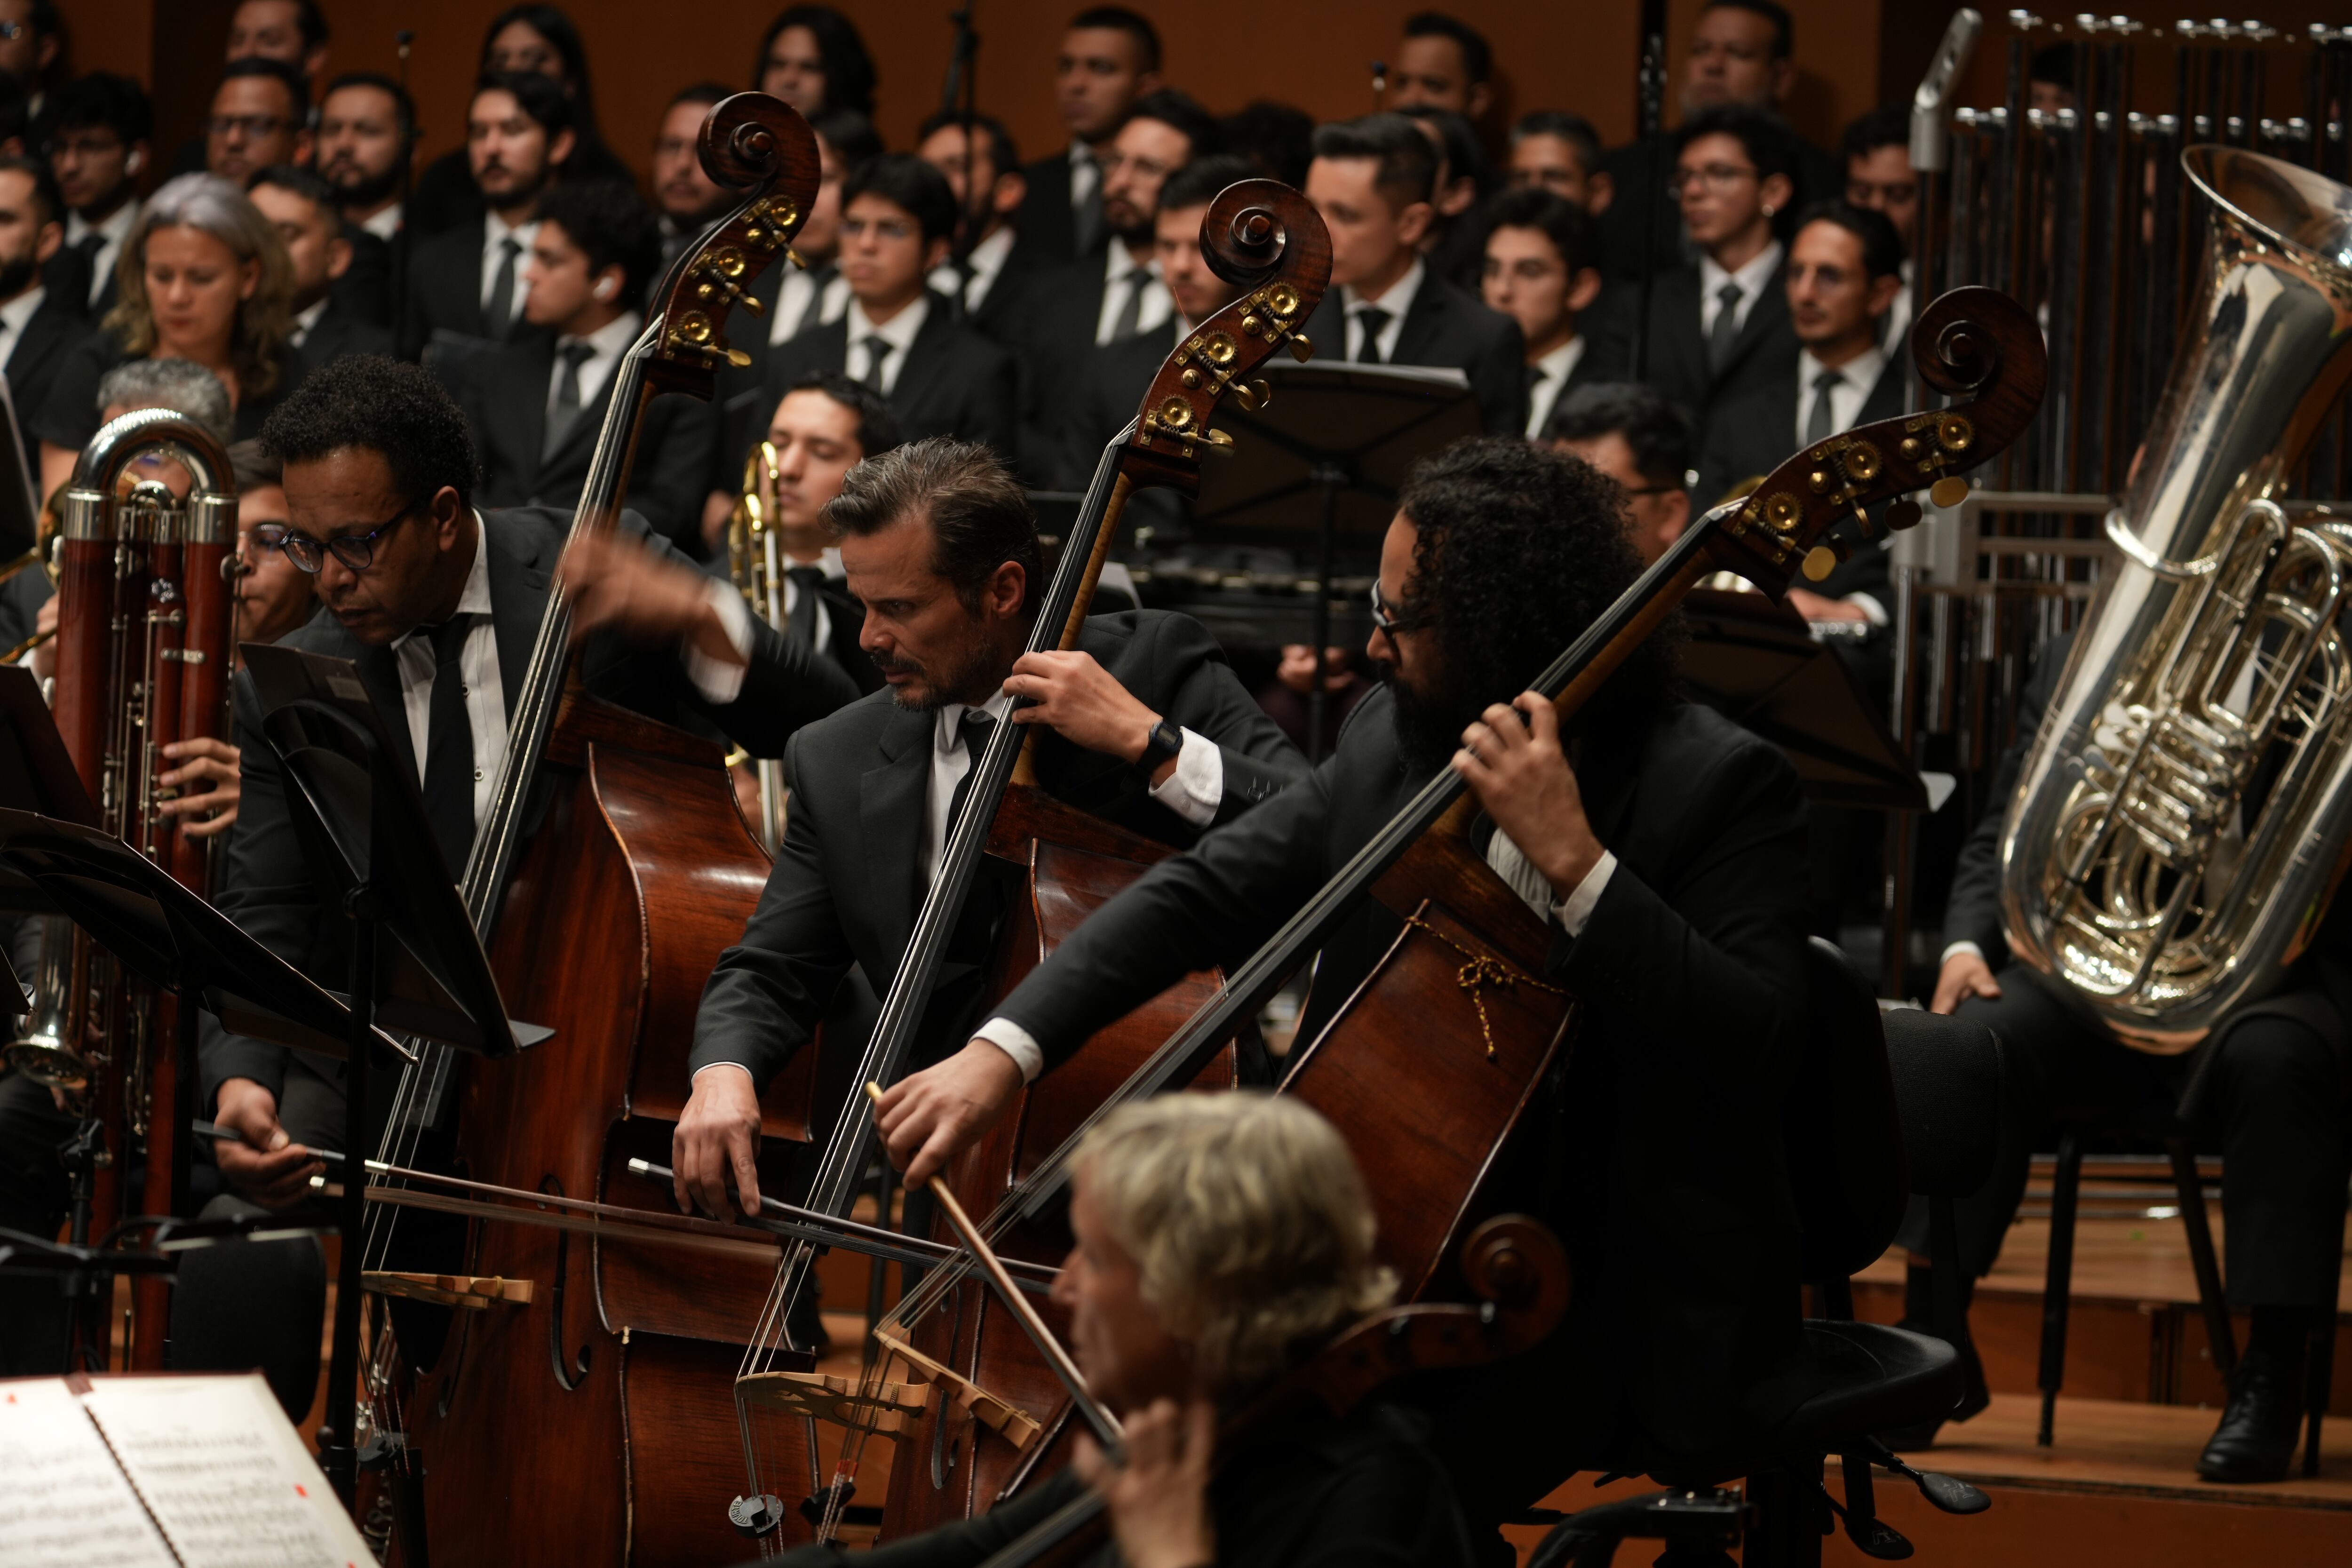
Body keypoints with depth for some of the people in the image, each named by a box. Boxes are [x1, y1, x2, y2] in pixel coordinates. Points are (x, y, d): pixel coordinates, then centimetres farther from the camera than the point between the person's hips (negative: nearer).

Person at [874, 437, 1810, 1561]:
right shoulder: (1395, 743, 5)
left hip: (1626, 1302, -7)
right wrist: (1005, 1049, -9)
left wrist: (1574, 861, -30)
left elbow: (1755, 1049, -24)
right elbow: (1203, 895, 5)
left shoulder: (1721, 786, -14)